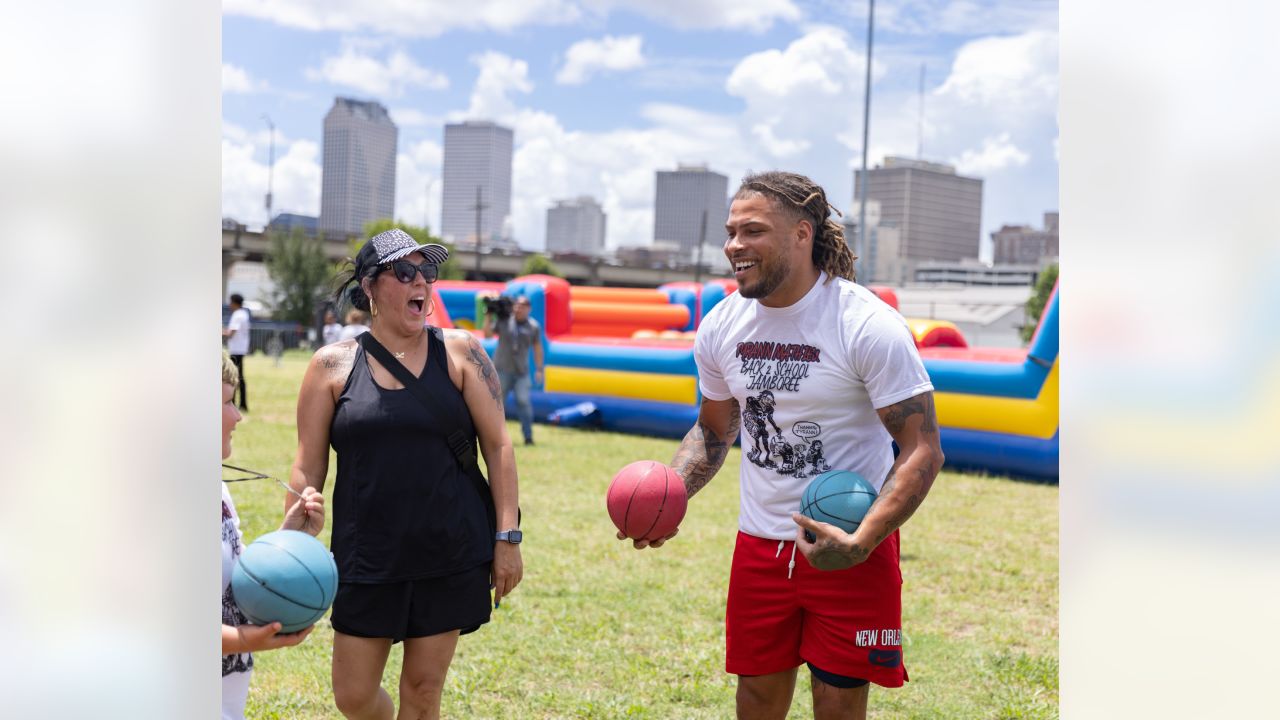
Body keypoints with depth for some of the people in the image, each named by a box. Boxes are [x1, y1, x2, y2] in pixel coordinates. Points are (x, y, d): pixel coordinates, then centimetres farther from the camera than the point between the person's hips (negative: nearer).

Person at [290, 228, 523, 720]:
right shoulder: (333, 365, 0)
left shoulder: (460, 352, 0)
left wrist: (507, 537, -5)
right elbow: (308, 470, 2)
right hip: (366, 558, 0)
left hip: (451, 555, 0)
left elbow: (497, 445, 0)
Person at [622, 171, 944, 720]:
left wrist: (861, 544, -28)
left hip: (854, 549, -4)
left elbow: (922, 449, -17)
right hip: (759, 544, 5)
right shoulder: (720, 327, 0)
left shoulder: (869, 326, -17)